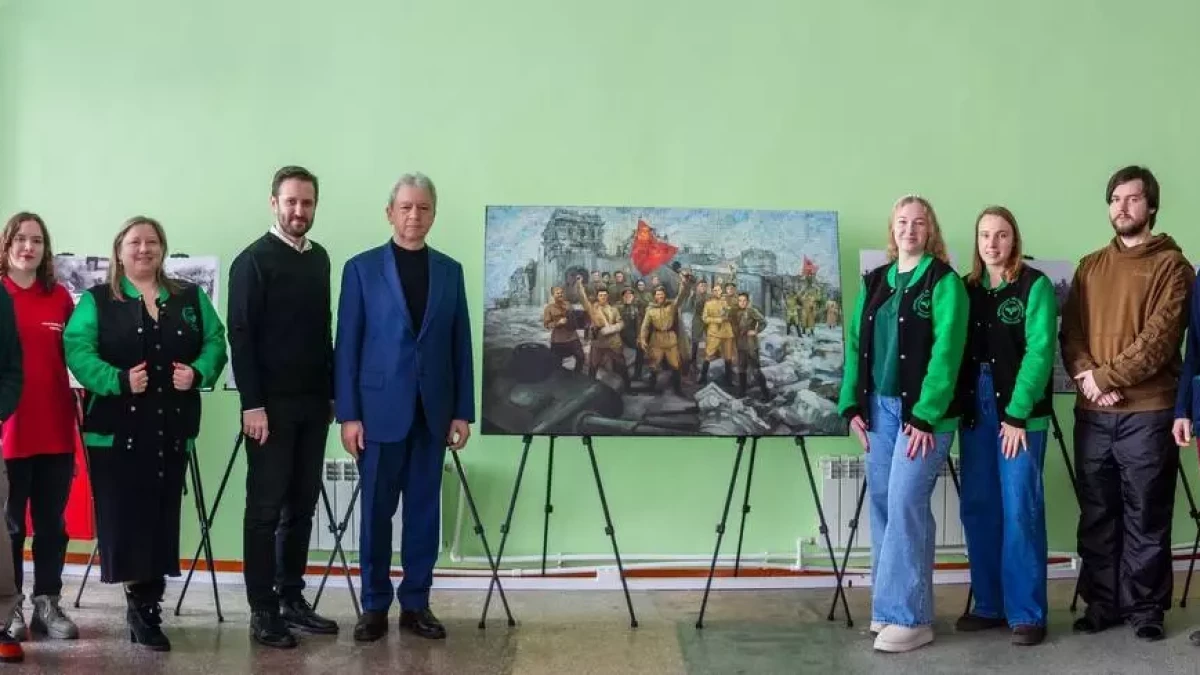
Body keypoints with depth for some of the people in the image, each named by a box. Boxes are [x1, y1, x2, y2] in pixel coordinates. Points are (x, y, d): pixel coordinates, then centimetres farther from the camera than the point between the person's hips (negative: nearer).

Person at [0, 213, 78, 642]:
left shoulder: (60, 297, 7)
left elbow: (74, 358, 9)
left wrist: (79, 413, 2)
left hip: (55, 430, 3)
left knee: (52, 522, 9)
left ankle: (47, 604, 19)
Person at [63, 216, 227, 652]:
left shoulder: (191, 298, 14)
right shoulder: (96, 300, 5)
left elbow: (215, 343, 8)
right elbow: (77, 350, -7)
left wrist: (198, 372, -12)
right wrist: (118, 381, -21)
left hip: (171, 428, 3)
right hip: (115, 428, -2)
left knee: (161, 517, 3)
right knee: (124, 516, -3)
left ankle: (146, 605, 14)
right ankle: (142, 603, 11)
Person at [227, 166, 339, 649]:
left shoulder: (320, 258, 12)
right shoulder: (253, 261, -6)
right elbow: (240, 336, -11)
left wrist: (332, 392, 12)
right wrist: (252, 404, -16)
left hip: (313, 403, 6)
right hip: (272, 405, -6)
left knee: (302, 506, 9)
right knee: (266, 509, 0)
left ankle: (291, 599, 18)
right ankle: (262, 611, 6)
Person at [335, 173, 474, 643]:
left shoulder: (450, 270, 9)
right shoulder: (361, 268, 0)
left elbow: (460, 345, 8)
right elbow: (346, 346, -2)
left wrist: (463, 411, 3)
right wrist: (348, 414, -7)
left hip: (432, 411, 3)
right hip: (380, 408, -2)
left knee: (424, 511, 7)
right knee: (377, 511, 5)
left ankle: (416, 604, 18)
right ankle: (375, 606, 17)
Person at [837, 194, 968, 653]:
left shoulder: (944, 282, -5)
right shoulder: (874, 282, 13)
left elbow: (945, 351, -13)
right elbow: (856, 345, 12)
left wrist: (926, 415, -18)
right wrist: (853, 404, 3)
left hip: (923, 410, -6)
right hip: (879, 407, 6)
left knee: (905, 504, -11)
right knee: (882, 504, 8)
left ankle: (910, 616, -4)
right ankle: (889, 605, 18)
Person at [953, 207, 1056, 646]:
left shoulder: (1035, 286, -3)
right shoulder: (967, 288, 12)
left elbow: (1039, 351, -11)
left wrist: (1017, 413, -16)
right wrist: (957, 408, -3)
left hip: (1020, 411, -5)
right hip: (975, 409, 5)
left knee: (1020, 510, -5)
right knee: (977, 509, 7)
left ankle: (1027, 613, 3)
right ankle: (989, 604, 17)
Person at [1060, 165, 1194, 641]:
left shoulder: (1170, 264, 1)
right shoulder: (1089, 267, 15)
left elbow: (1159, 337, -10)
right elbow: (1070, 333, 8)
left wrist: (1106, 376, -15)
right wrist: (1087, 377, -10)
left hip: (1147, 412, -4)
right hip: (1092, 414, 4)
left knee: (1145, 516, 2)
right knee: (1097, 515, 9)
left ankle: (1146, 607, 13)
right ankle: (1102, 603, 19)